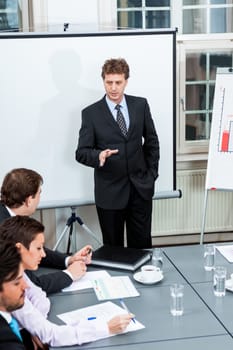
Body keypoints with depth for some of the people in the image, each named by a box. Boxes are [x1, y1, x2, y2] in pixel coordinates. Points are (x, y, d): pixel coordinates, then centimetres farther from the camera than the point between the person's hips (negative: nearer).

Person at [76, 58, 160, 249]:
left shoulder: (140, 105, 2)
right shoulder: (91, 113, -6)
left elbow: (151, 141, 11)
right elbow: (81, 152, -7)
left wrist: (151, 174, 5)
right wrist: (98, 156, -28)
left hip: (140, 188, 2)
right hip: (110, 191, -2)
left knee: (142, 244, 9)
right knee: (113, 247, 8)